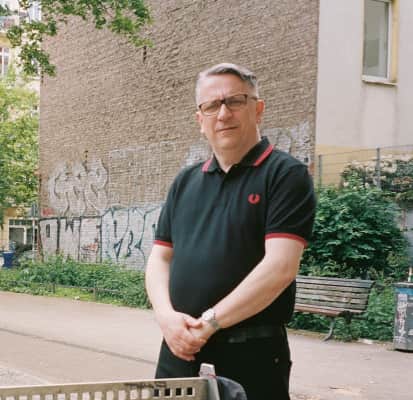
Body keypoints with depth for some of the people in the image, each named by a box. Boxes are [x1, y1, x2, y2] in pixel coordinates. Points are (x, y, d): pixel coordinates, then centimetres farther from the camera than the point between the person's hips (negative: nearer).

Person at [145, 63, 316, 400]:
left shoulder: (286, 174, -6)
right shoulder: (185, 182, 13)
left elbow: (280, 267, -16)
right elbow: (160, 259, 12)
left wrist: (210, 322, -16)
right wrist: (167, 316, -7)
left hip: (251, 354, -5)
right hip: (180, 349, 5)